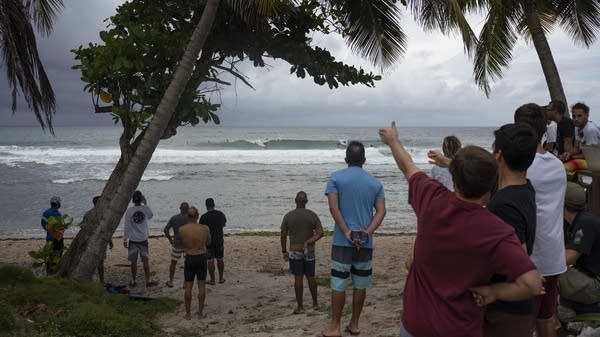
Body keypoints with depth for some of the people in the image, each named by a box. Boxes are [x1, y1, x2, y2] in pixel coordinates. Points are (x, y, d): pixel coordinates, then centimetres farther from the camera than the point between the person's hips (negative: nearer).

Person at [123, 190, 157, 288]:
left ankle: (133, 281, 16)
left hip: (132, 239, -1)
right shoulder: (146, 209, -6)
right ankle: (148, 281, 13)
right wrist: (145, 204, 20)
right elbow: (150, 216, 18)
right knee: (145, 261, 8)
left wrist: (125, 239, 2)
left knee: (134, 261, 8)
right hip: (143, 239, 1)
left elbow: (126, 226, -7)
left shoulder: (129, 210, -9)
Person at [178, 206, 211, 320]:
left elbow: (183, 244, 4)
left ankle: (188, 313, 14)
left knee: (188, 287, 9)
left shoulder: (181, 229, -13)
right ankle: (200, 312, 16)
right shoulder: (205, 228, -12)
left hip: (189, 258, 0)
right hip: (202, 257, 0)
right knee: (201, 285, 10)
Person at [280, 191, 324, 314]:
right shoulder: (313, 215, -4)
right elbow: (320, 233, -10)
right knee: (311, 277, 14)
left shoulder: (288, 216, -8)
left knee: (298, 278, 0)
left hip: (294, 252, -2)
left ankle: (300, 306, 4)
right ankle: (315, 303, 24)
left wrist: (284, 251, 6)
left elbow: (283, 236, -4)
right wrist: (308, 242, -11)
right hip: (309, 252, 2)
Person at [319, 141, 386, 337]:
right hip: (366, 243, 3)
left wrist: (346, 232, -13)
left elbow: (333, 207, -12)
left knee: (338, 284, 2)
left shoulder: (336, 178, -1)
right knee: (360, 284, 11)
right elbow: (381, 211, -2)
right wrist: (368, 232, -10)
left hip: (343, 241, -3)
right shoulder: (375, 183, 8)